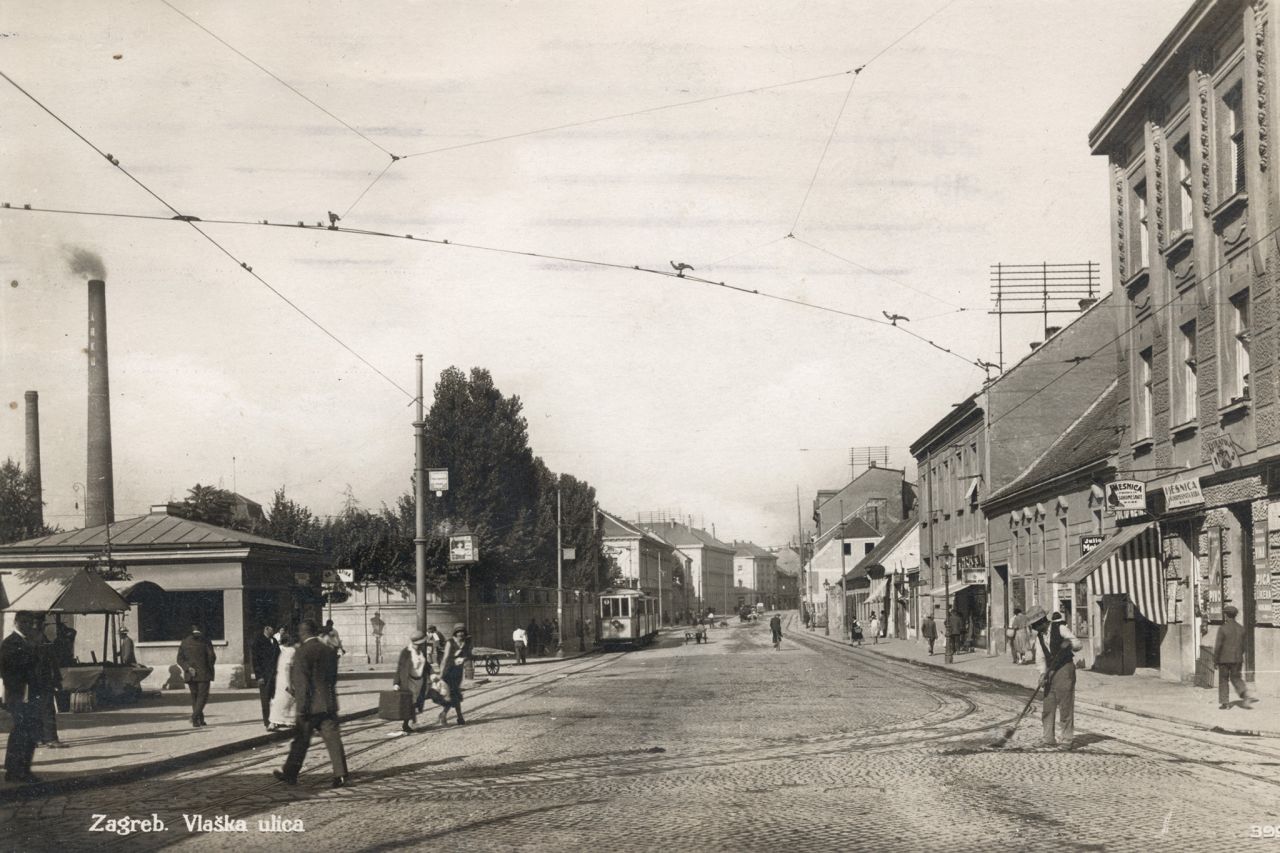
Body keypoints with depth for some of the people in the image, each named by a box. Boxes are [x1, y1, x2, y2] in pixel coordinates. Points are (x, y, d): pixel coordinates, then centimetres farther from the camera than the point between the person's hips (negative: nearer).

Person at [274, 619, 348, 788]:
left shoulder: (302, 652, -13)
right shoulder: (330, 649, 8)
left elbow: (302, 682, -15)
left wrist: (302, 707, -13)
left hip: (311, 705, -5)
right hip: (329, 703, 5)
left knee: (300, 741, 7)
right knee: (332, 739, 4)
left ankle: (290, 774, 19)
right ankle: (340, 775, -2)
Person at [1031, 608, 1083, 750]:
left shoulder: (1060, 629, -7)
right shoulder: (1039, 637, 11)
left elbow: (1079, 644, -8)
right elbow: (1042, 658, 8)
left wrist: (1069, 644, -30)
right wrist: (1043, 674, -7)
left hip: (1064, 669, -6)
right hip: (1050, 671, 6)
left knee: (1065, 705, -6)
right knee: (1047, 706, 5)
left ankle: (1067, 739, 0)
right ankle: (1049, 738, 12)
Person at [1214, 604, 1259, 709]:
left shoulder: (1223, 628, -13)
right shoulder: (1241, 628, 2)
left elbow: (1218, 646, -13)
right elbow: (1243, 646, 9)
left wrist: (1215, 660, -5)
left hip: (1224, 659, -4)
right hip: (1237, 659, 4)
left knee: (1223, 680, 8)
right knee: (1236, 678, 14)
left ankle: (1224, 702, 9)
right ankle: (1246, 696, -7)